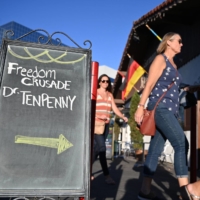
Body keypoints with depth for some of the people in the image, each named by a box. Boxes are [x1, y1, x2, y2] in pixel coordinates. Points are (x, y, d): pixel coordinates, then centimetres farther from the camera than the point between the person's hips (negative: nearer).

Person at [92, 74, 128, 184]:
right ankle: (106, 174, -9)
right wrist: (97, 116, -23)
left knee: (97, 147, 9)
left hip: (106, 124, 5)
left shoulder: (110, 95, 14)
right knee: (101, 147, -14)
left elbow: (115, 109, 8)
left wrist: (123, 117, -6)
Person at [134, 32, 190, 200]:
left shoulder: (173, 65, 24)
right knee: (182, 144, -17)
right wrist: (140, 107, -15)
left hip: (170, 110, 8)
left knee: (156, 149, 4)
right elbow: (149, 85, -9)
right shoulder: (160, 59, 0)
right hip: (160, 108, -8)